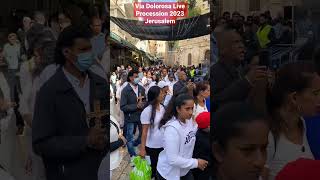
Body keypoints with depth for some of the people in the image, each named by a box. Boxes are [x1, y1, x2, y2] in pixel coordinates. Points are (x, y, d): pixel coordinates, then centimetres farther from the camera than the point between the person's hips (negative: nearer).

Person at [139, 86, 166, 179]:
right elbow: (144, 131, -15)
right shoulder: (147, 111, -18)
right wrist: (142, 149, -13)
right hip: (152, 146, -5)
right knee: (154, 168, 13)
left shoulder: (162, 107, -2)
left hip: (163, 144, 5)